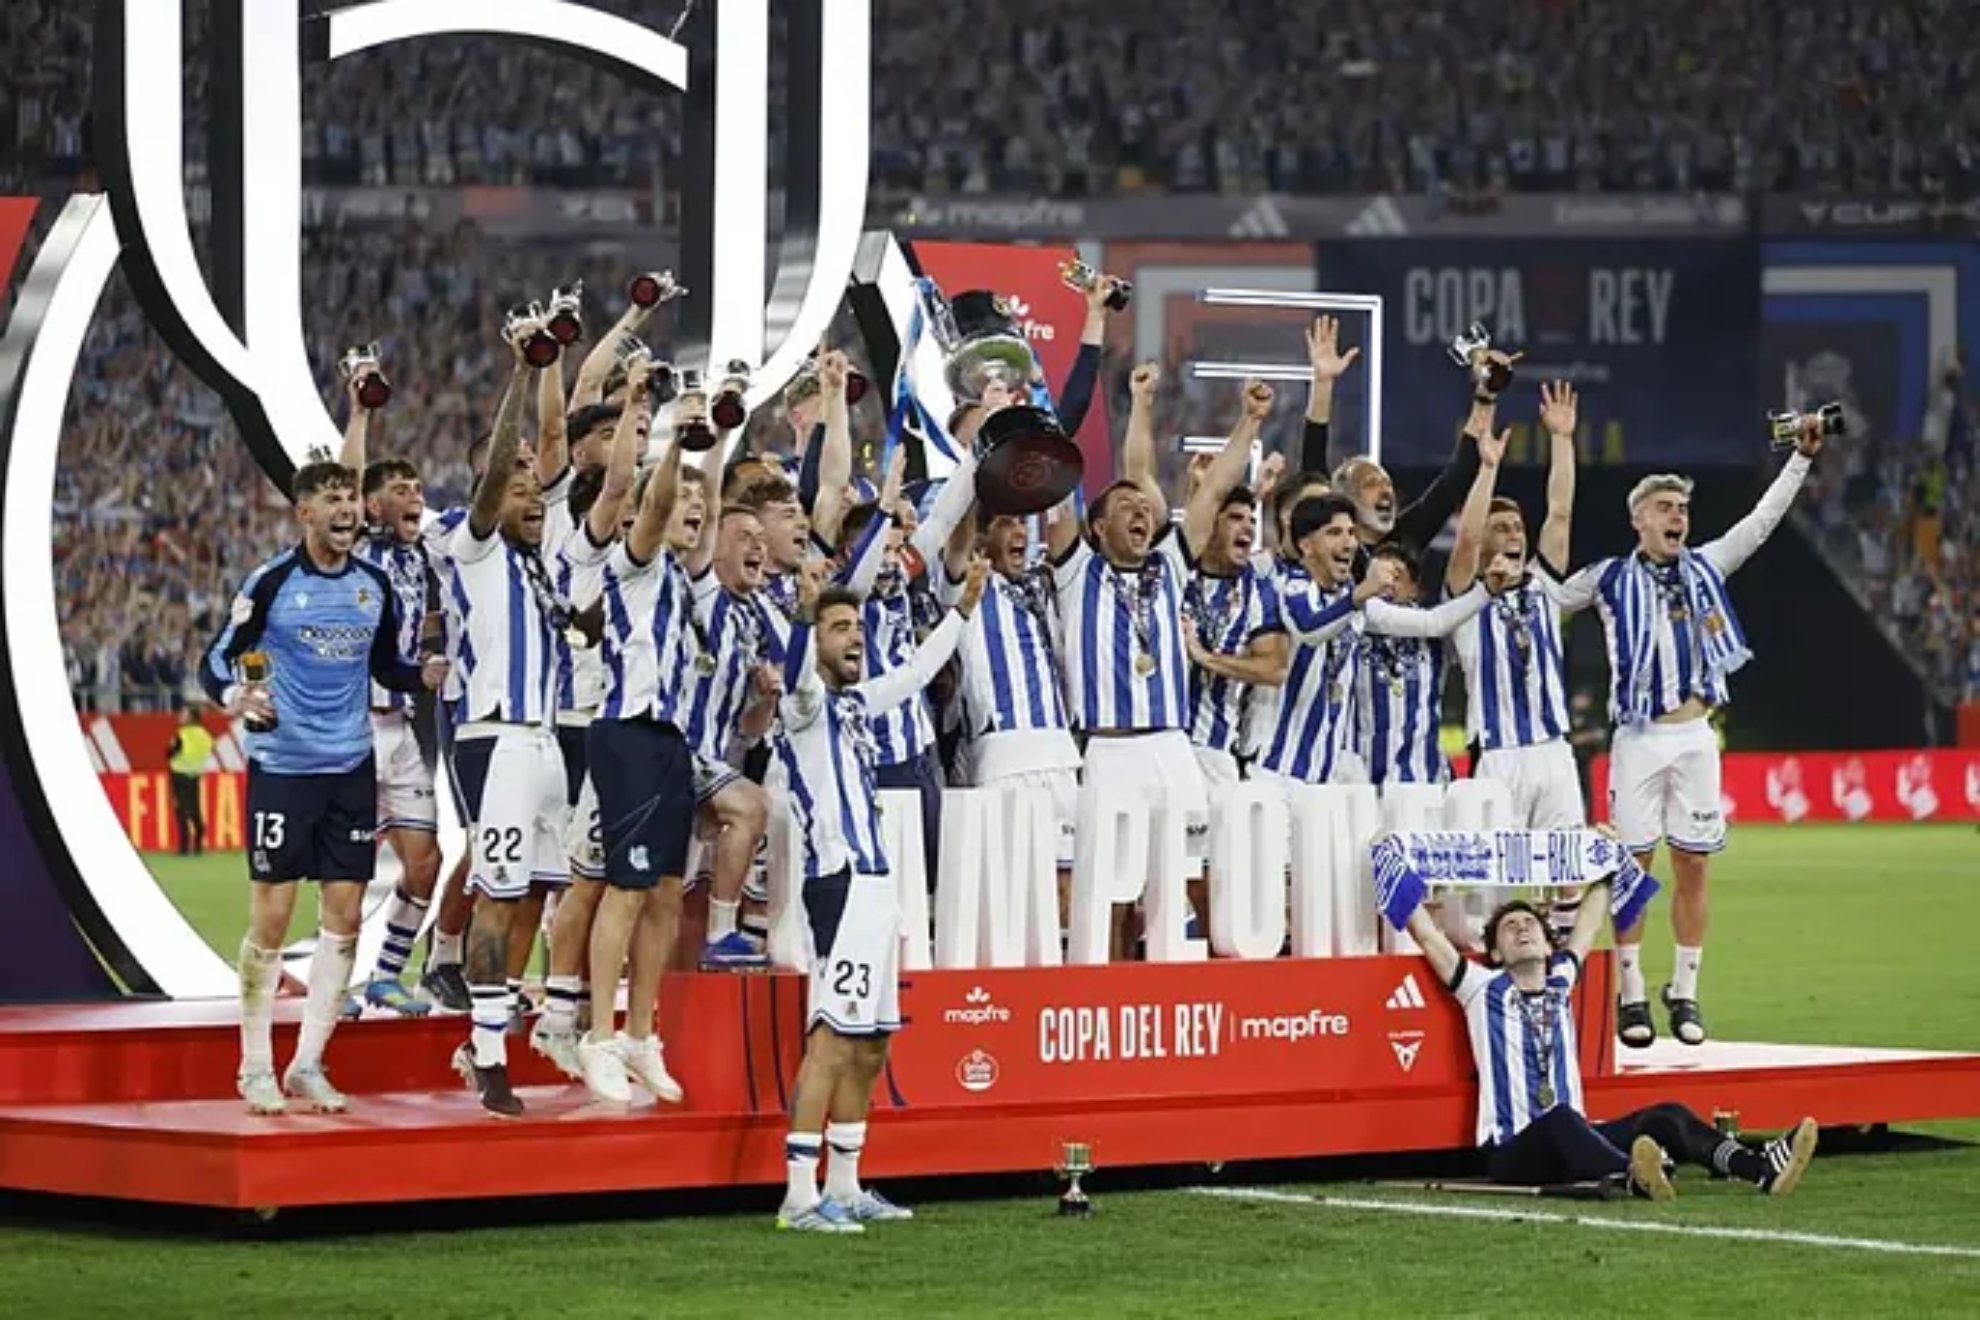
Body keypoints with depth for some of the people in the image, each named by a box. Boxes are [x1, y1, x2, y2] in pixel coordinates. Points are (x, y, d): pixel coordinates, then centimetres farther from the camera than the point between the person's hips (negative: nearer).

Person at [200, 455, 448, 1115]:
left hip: (351, 766, 5)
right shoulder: (271, 582, -8)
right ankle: (255, 1067, 8)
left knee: (345, 915, 3)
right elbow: (216, 662, -6)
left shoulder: (375, 585, 7)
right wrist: (234, 696, -27)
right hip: (282, 764, -5)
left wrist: (426, 674, -1)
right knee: (272, 917, -3)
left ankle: (308, 1065, 13)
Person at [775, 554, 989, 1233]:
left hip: (875, 884, 10)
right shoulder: (805, 703, -6)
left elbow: (916, 670, 37)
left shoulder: (855, 701, 20)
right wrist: (805, 612, -48)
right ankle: (800, 1195, -20)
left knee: (868, 1048, 12)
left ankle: (844, 1187, 19)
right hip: (840, 885, -10)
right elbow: (798, 674, -30)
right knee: (832, 1040, -16)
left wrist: (962, 609, 42)